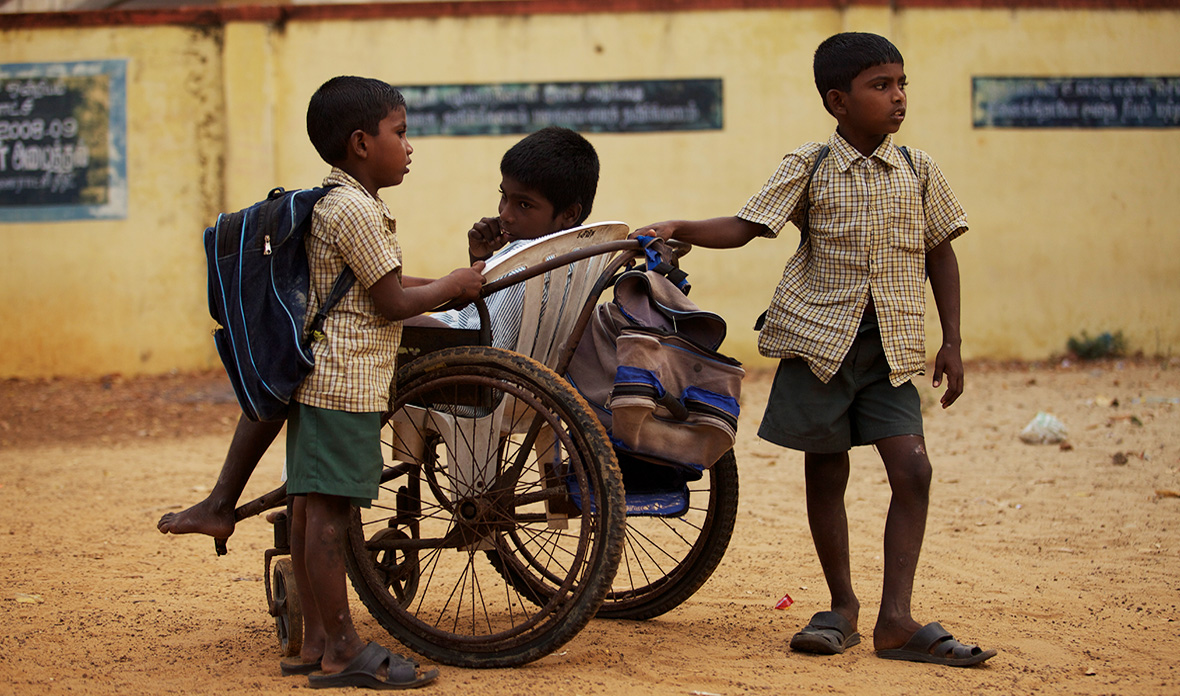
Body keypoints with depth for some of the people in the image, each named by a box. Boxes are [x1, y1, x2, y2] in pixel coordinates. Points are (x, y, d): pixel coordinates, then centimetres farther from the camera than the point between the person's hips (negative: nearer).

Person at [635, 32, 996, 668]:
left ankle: (896, 619, -8)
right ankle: (842, 608, 21)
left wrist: (951, 343, 7)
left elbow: (940, 256, 11)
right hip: (819, 338, -2)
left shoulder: (918, 171, 5)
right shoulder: (809, 168, -2)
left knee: (912, 470, -11)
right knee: (825, 474, 5)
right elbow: (745, 226, -4)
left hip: (891, 348, 2)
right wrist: (679, 229, -20)